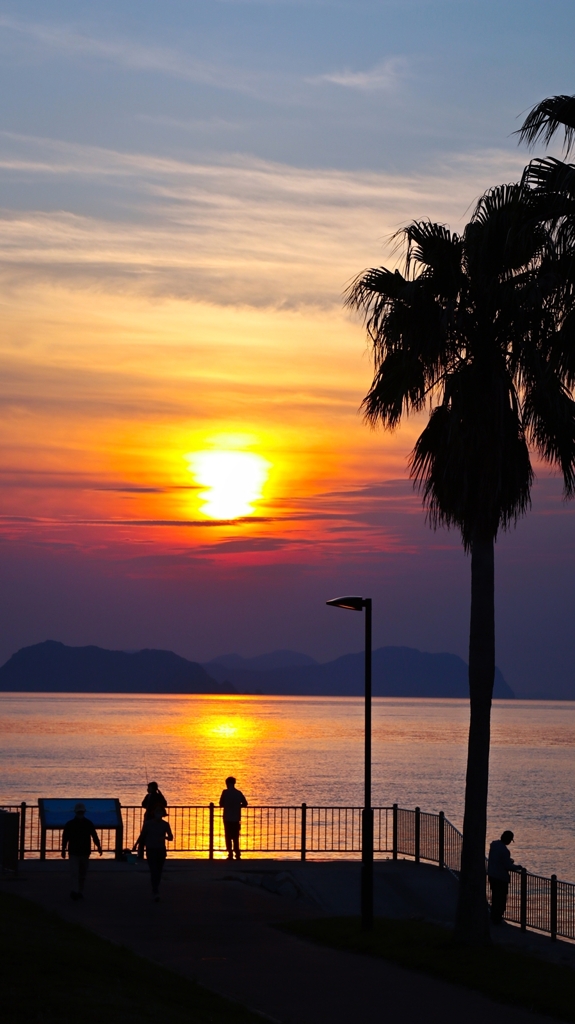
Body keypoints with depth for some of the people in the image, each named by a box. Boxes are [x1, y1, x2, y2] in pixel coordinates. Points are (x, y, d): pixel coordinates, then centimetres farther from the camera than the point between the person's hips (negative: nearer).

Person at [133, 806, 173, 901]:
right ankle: (155, 893, -22)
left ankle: (155, 891, 26)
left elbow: (171, 837, -5)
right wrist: (136, 845, 11)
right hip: (151, 850, -3)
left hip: (161, 850, 3)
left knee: (159, 872, 9)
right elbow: (142, 836, 6)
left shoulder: (165, 825, 1)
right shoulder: (148, 824, -4)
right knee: (154, 871, -15)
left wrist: (165, 837, -26)